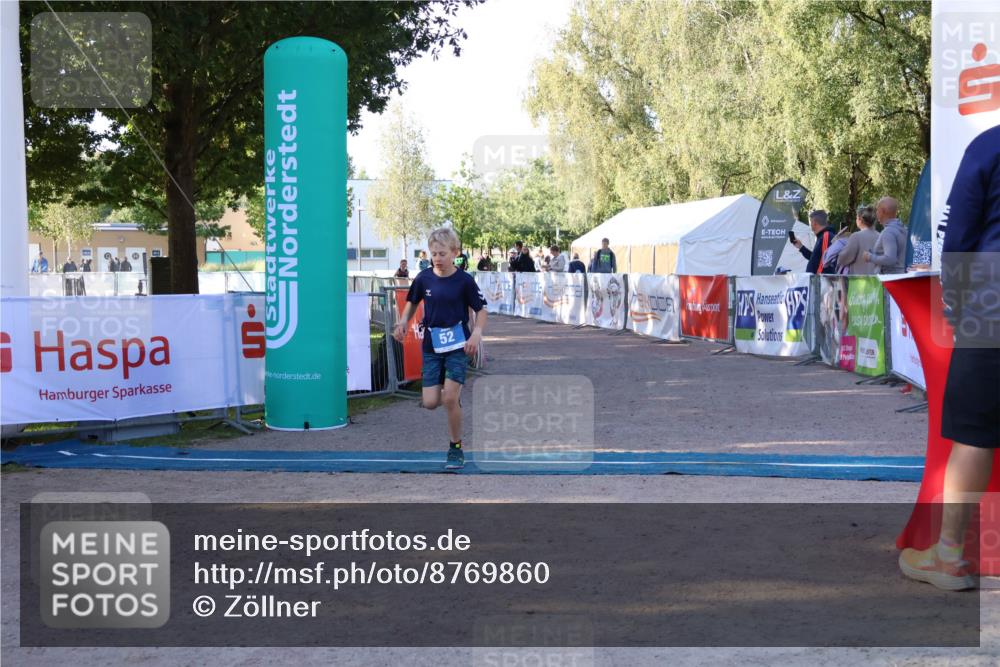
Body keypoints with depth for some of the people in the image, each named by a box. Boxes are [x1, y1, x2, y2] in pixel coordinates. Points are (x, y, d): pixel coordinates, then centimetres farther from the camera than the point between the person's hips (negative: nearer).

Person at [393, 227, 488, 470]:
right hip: (431, 346, 3)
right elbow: (412, 302, 16)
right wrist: (403, 322, -1)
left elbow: (481, 310, -3)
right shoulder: (423, 278, 0)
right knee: (430, 402, -5)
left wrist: (477, 333, -20)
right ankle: (450, 394, 32)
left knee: (450, 398, -13)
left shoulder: (464, 280, -9)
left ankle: (456, 448, 6)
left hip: (458, 345, -3)